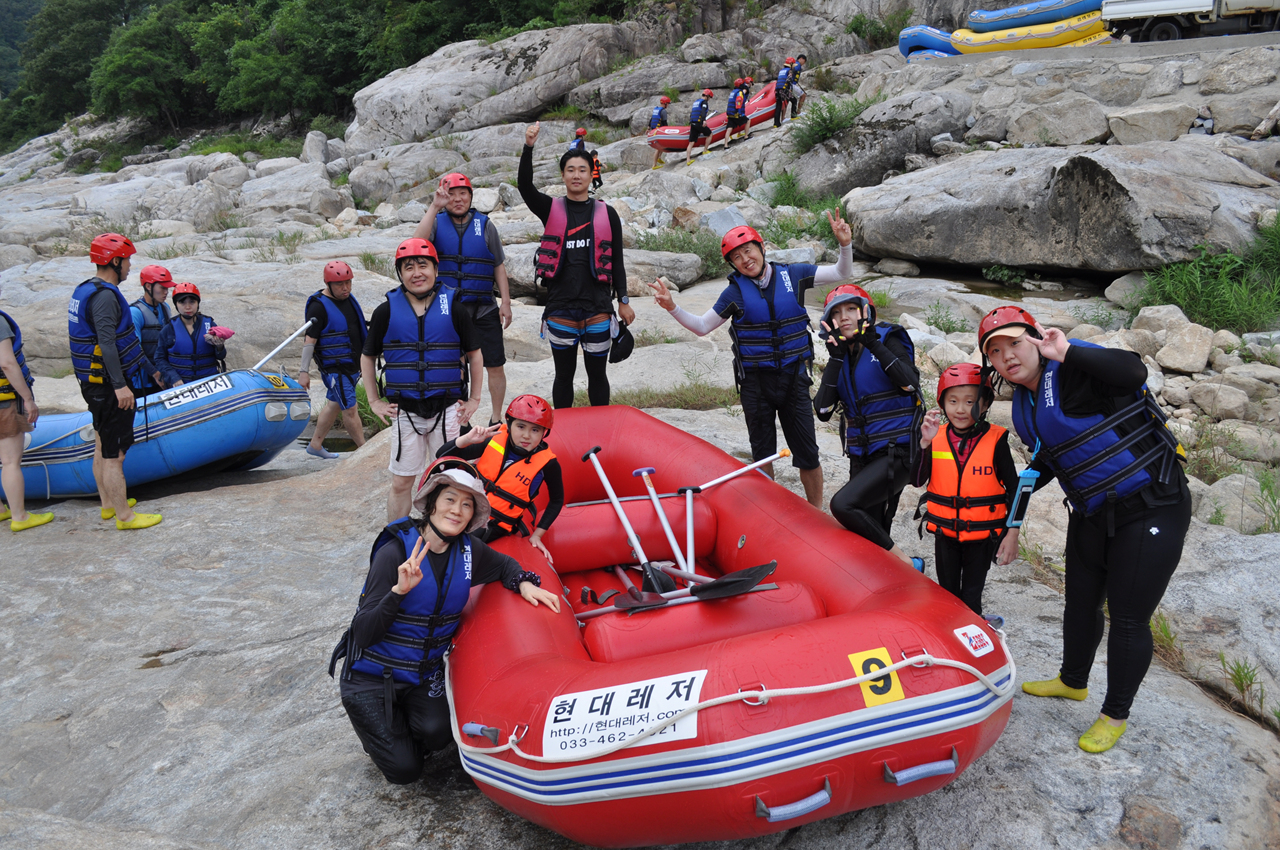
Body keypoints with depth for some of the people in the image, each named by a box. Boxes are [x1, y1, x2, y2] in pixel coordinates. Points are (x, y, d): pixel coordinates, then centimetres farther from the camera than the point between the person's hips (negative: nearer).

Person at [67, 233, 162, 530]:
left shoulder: (85, 290, 15)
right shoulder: (105, 296, -18)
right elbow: (107, 343, -26)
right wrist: (120, 385, -28)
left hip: (95, 385, 11)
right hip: (109, 386, -11)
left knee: (103, 448, 19)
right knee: (114, 454, -6)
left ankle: (108, 504, 31)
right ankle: (124, 516, -1)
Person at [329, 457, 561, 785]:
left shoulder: (468, 549, -6)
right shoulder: (395, 551, -21)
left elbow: (505, 565, 16)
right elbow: (363, 633, -21)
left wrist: (525, 584, -5)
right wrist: (399, 590, -36)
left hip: (424, 673, 4)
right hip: (372, 676, -4)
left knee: (437, 733, -23)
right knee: (404, 770, -10)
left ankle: (405, 718, 11)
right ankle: (375, 721, 21)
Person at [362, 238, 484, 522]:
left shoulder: (454, 307, -1)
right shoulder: (387, 311, 0)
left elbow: (474, 354, 8)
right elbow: (367, 358, 11)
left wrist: (474, 399, 6)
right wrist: (374, 401, 6)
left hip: (447, 409, 0)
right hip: (404, 411, 0)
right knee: (401, 483, 5)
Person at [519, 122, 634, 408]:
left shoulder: (607, 214, 6)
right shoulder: (551, 209, 5)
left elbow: (617, 262, 8)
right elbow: (525, 186, -14)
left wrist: (624, 302, 4)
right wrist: (528, 148, -28)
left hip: (597, 310, 0)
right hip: (560, 309, 0)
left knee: (597, 374, 10)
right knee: (564, 374, 10)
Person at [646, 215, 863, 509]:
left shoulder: (792, 275, -1)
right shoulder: (736, 291, -3)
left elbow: (842, 274, 3)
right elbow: (702, 326, 2)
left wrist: (845, 244, -14)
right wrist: (672, 308, -12)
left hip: (793, 377, 0)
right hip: (755, 382, 0)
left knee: (807, 453, 3)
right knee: (762, 453, 11)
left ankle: (817, 512, 18)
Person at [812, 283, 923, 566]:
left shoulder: (887, 339, -2)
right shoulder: (840, 357, 11)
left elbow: (910, 384, -22)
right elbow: (823, 411, -5)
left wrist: (873, 343, -21)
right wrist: (836, 358, -10)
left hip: (897, 451, -6)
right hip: (862, 457, 6)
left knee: (843, 504, -24)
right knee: (871, 535, 8)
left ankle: (905, 564, -11)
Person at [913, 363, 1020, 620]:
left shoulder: (995, 440, -11)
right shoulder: (936, 437, -4)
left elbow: (1013, 487, -5)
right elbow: (917, 481, -11)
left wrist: (1012, 533, -8)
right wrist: (924, 443, -23)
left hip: (982, 534, -3)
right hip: (945, 531, 3)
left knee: (971, 596, 5)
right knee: (947, 594, 17)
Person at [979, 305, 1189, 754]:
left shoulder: (1071, 369, -20)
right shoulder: (1023, 408, 6)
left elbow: (1134, 373, -40)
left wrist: (1067, 353, -41)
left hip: (1150, 510, -8)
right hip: (1091, 515, 8)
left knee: (1128, 617, 1)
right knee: (1081, 603, 22)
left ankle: (1116, 715, 20)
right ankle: (1073, 681, 46)